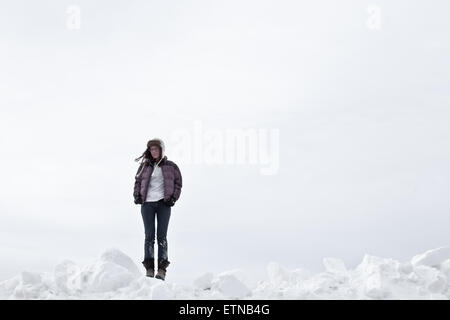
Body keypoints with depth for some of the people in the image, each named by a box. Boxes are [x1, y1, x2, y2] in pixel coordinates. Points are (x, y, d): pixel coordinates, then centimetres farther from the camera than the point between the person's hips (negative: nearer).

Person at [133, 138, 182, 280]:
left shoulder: (170, 166, 7)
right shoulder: (144, 166, 11)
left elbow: (178, 183, 10)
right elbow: (138, 181, 19)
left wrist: (173, 198, -2)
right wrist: (137, 195, 3)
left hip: (163, 204, -1)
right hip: (147, 203, 1)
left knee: (162, 236, -4)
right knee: (149, 236, -1)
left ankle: (162, 270, -3)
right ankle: (149, 269, 2)